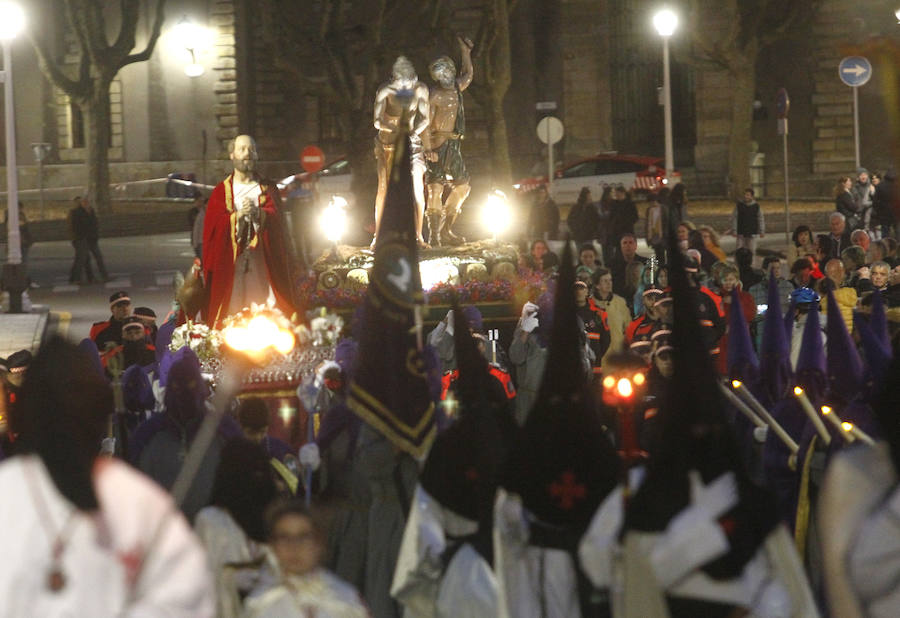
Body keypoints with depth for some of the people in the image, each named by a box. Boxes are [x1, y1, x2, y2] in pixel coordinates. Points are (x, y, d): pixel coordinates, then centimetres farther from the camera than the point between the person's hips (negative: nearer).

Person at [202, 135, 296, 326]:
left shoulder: (268, 189, 14)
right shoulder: (222, 191, 11)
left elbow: (275, 219, -3)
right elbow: (214, 225, -2)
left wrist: (258, 214, -22)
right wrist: (238, 215, -17)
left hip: (263, 260, 1)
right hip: (230, 261, -1)